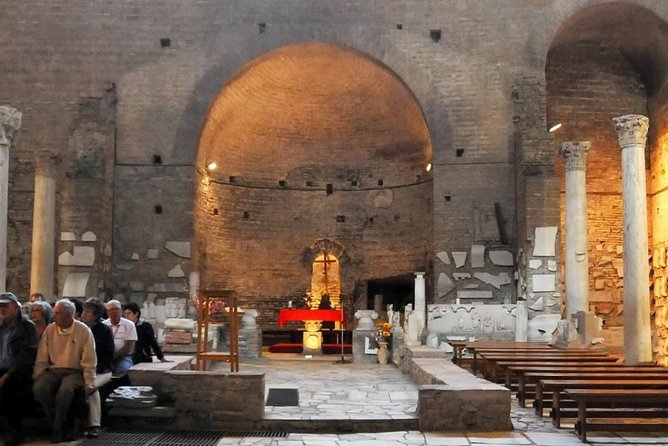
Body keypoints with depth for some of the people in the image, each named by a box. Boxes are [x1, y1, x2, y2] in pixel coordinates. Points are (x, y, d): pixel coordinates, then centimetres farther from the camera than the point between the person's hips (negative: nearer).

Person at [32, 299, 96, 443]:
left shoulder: (83, 331, -5)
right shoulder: (49, 330, 5)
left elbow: (89, 361, -4)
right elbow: (42, 359, 9)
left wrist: (88, 383, -8)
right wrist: (37, 377, -1)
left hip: (74, 371, -3)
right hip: (53, 370, 4)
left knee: (65, 391, -34)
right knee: (39, 388, -27)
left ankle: (57, 429, -13)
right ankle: (58, 424, -9)